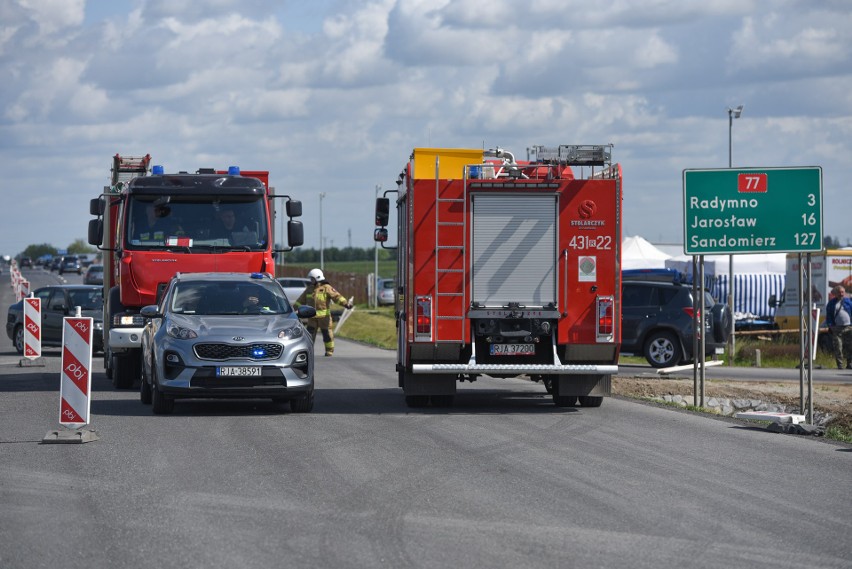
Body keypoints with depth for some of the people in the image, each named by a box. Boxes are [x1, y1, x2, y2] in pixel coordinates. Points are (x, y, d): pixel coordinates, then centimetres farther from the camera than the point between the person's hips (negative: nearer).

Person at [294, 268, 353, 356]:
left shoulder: (326, 288, -5)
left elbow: (336, 296, -15)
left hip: (324, 316, -5)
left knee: (327, 333, 1)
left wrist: (345, 303, -28)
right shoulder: (309, 289, 13)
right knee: (310, 332, 0)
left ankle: (329, 350, 12)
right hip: (312, 316, 5)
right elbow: (301, 300, 22)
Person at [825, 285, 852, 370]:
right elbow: (828, 315, 10)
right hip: (837, 328, -1)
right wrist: (830, 326, 1)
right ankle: (840, 365, 2)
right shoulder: (832, 303, 8)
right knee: (838, 348, -4)